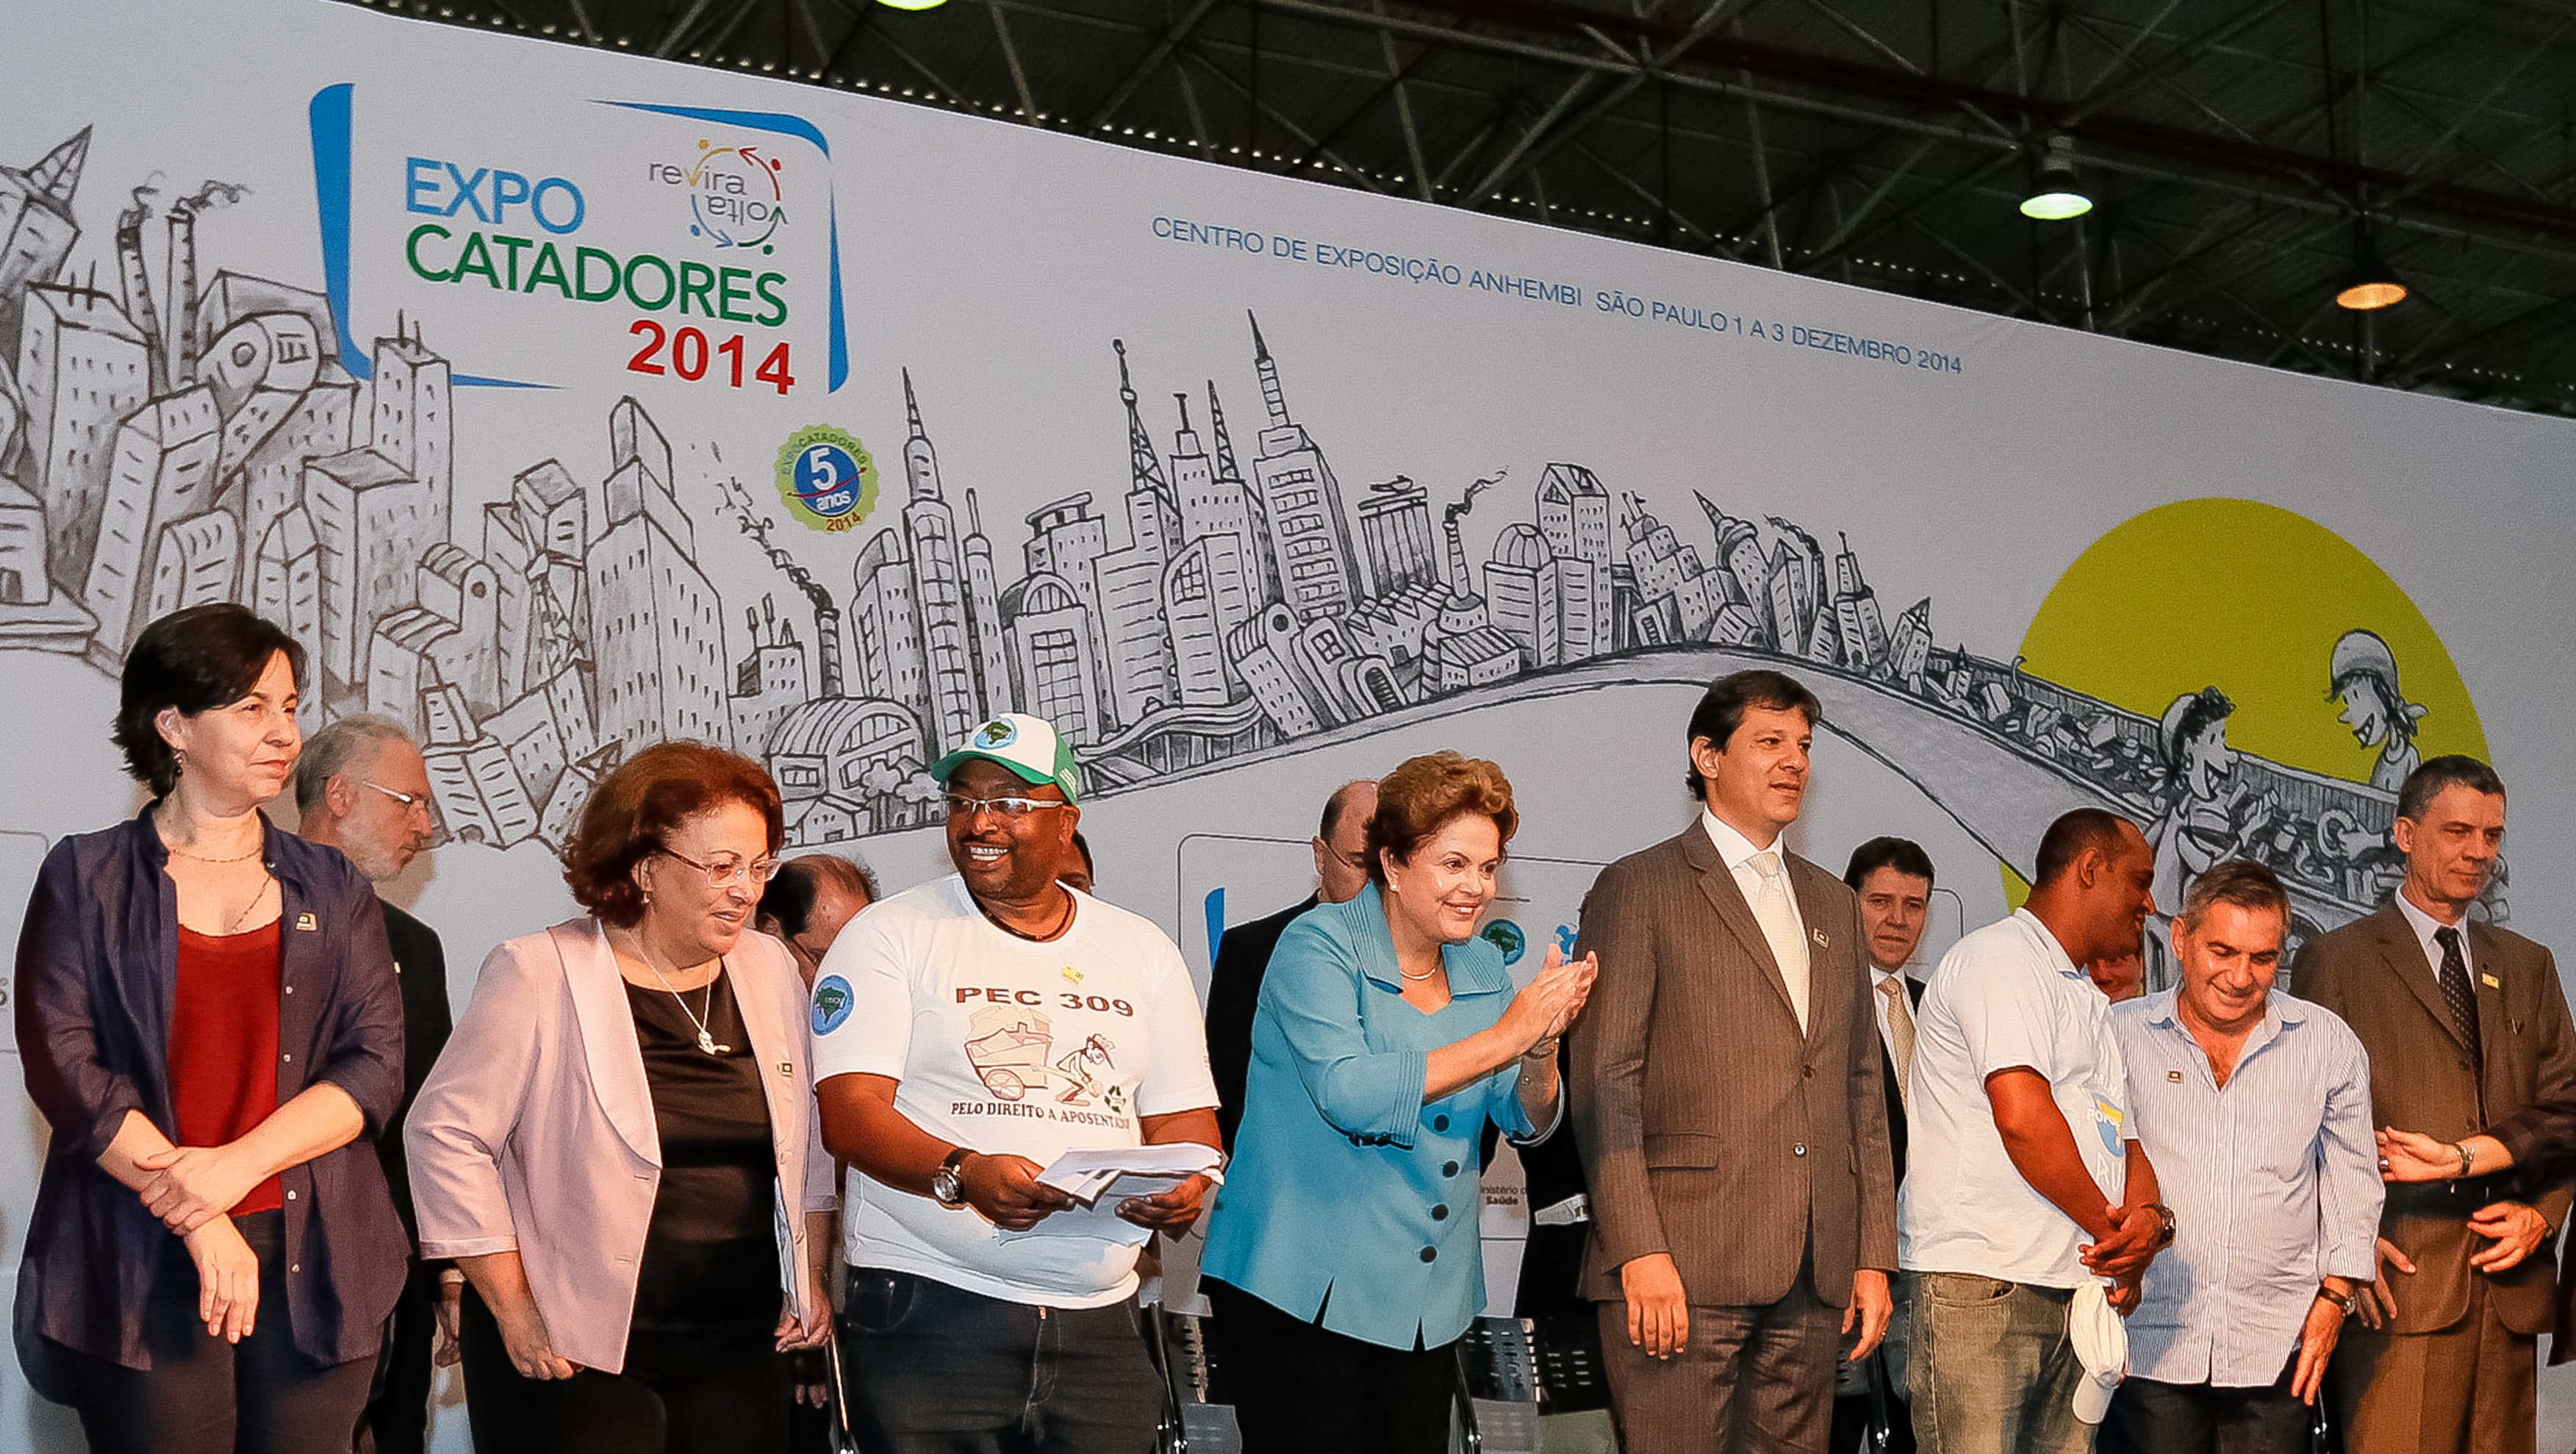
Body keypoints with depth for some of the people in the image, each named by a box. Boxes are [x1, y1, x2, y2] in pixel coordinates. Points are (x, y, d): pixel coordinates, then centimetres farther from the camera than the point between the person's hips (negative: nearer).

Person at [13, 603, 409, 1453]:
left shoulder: (333, 891, 11)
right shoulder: (87, 879, 4)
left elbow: (376, 1065, 2)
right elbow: (61, 1063, -6)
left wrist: (240, 1164, -13)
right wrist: (199, 1223, -12)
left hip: (315, 1265, 3)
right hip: (144, 1268, -2)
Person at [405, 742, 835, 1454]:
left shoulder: (771, 970, 7)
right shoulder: (539, 975, -10)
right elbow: (445, 1133, -10)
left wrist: (810, 1277, 14)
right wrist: (514, 1312, -10)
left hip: (741, 1346, 5)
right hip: (578, 1353, -5)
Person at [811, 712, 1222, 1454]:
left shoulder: (1144, 950, 13)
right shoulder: (888, 935, 1)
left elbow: (1181, 1115, 13)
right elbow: (848, 1112, -8)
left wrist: (1186, 1184, -11)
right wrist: (963, 1174, -25)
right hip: (927, 1312, -3)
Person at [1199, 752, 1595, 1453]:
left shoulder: (1484, 968, 9)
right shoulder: (1317, 948, -10)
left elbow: (1527, 1122, 7)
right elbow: (1348, 1094, -25)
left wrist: (1544, 1042, -15)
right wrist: (1503, 1038, -22)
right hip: (1303, 1290, -6)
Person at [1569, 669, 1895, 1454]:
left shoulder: (1832, 903, 20)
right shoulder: (1639, 888, 1)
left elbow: (1862, 1088, 19)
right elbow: (1604, 1085, -6)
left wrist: (1874, 1254, 12)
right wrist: (1640, 1251, -15)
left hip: (1812, 1276, 6)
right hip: (1683, 1268, -5)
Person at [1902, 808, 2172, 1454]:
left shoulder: (2092, 1005, 26)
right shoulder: (2001, 956, -5)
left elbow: (2125, 1144, 20)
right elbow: (2022, 1116, -17)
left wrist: (2150, 1218, -4)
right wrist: (2117, 1233, -6)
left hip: (2082, 1290, 9)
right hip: (1982, 1287, -9)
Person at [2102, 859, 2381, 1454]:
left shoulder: (2328, 1044, 6)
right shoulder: (2120, 1036, 2)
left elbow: (2352, 1182, 13)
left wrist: (2334, 1296, 6)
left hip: (2275, 1350, 1)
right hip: (2147, 1344, -1)